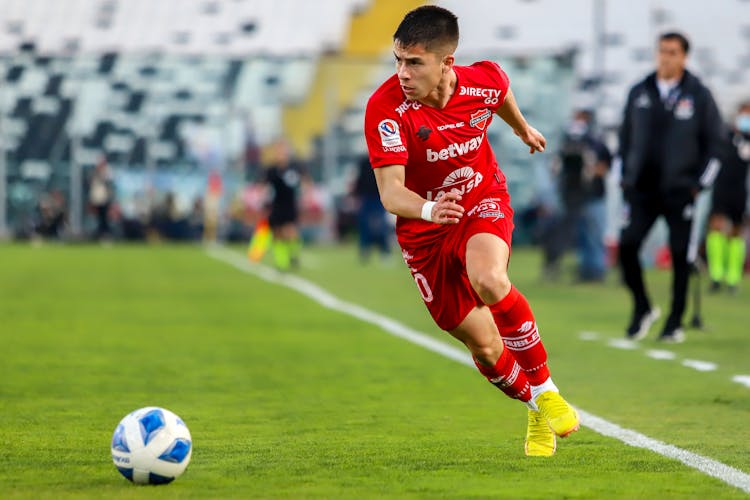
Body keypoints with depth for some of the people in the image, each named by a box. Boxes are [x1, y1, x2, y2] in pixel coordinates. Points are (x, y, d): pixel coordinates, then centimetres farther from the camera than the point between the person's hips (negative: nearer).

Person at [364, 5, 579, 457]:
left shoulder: (485, 80, -18)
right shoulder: (386, 108, -28)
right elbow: (390, 191, -32)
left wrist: (523, 128, 31)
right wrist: (427, 209, -54)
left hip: (484, 201, 0)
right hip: (424, 226, 0)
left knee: (489, 280, -33)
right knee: (484, 346, 2)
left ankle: (545, 389, -15)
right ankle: (537, 413, 31)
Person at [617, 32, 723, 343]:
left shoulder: (699, 95, -1)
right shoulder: (639, 93, 7)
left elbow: (714, 142, 2)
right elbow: (626, 137, 17)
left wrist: (699, 183, -3)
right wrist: (625, 176, 10)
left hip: (680, 191, -2)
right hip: (641, 189, 2)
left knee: (680, 255, -1)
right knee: (627, 246, -8)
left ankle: (675, 323, 10)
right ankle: (642, 309, 11)